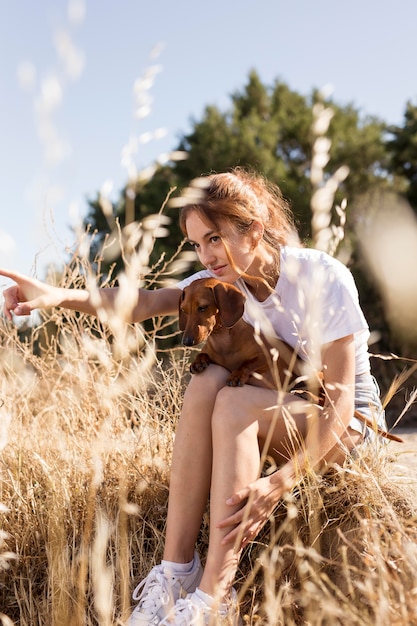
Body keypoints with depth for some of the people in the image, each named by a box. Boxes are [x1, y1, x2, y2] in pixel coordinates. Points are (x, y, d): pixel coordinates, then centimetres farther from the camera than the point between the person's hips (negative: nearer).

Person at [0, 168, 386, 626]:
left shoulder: (324, 277, -21)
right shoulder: (223, 280, -5)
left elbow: (341, 397, -24)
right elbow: (147, 302, -22)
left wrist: (281, 481, -37)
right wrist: (60, 297, -39)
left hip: (349, 419, -5)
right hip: (281, 414, 5)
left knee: (234, 402, -33)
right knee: (207, 382, -27)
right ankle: (176, 569, -26)